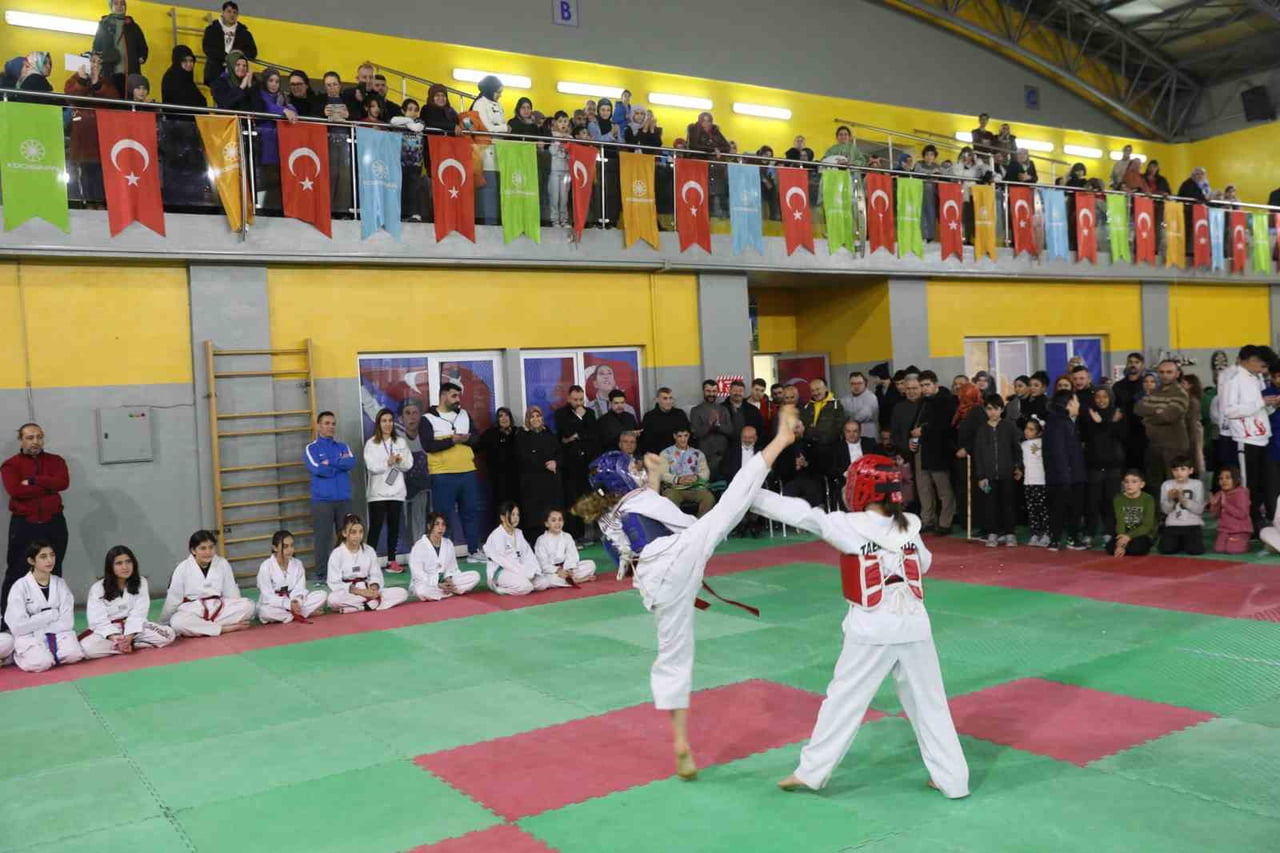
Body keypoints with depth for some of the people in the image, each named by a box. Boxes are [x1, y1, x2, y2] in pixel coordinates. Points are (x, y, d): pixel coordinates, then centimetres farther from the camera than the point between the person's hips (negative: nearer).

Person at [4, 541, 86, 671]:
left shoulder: (60, 584, 4)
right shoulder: (20, 587, -6)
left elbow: (67, 622, -3)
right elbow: (18, 626, -13)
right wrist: (52, 614, -13)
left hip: (57, 634, 2)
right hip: (30, 638, -2)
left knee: (73, 654, -30)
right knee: (41, 662, -32)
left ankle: (49, 652, 1)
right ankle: (21, 655, 1)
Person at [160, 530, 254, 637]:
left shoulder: (223, 564, -4)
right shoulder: (183, 568, -8)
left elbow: (231, 593, 4)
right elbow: (173, 599, 1)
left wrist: (238, 615, 1)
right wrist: (165, 624, 8)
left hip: (218, 609, 2)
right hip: (192, 612, -2)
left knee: (248, 605, -23)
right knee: (177, 623, -37)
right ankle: (225, 628, -30)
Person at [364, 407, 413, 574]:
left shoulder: (400, 442, 11)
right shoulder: (371, 443, 0)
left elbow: (409, 464, 4)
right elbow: (372, 466, -10)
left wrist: (400, 461, -15)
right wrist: (388, 462, -22)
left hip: (396, 491, 3)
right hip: (377, 493, -3)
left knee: (394, 527, 6)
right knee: (375, 527, -5)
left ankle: (392, 561, 11)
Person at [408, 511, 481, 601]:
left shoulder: (448, 544, 5)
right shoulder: (419, 546, -12)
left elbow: (452, 567, 9)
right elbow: (417, 574, -17)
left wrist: (448, 579, -15)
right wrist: (438, 585, -25)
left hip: (444, 582, 4)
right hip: (425, 583, -4)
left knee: (475, 576, -10)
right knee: (422, 591, -42)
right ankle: (455, 590, -21)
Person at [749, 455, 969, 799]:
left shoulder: (851, 526, -10)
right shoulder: (909, 526, 4)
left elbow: (800, 513, -9)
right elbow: (924, 563, 19)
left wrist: (749, 495, -5)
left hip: (872, 631, -4)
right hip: (914, 628, 4)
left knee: (843, 699, 7)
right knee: (928, 704, 13)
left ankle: (812, 771, 17)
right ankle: (952, 779, 17)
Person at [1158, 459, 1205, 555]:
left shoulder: (1197, 484, 0)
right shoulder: (1166, 485, 4)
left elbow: (1199, 509, -9)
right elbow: (1165, 510, 0)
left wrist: (1183, 499, -22)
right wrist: (1170, 499, -19)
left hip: (1193, 525, -1)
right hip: (1173, 525, 1)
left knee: (1195, 550, -23)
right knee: (1166, 550, -20)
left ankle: (1187, 542, 13)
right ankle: (1179, 542, 14)